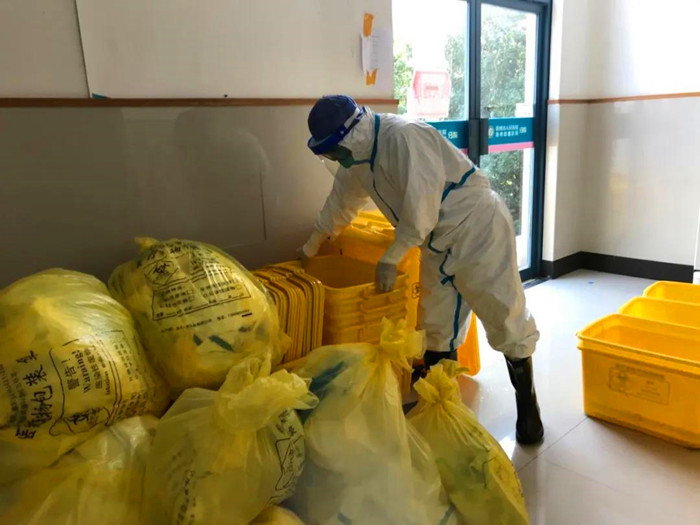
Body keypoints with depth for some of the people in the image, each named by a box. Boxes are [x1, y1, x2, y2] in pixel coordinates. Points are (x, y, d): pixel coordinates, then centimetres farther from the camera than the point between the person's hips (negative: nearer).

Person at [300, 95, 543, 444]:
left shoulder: (403, 137, -24)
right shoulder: (358, 159, 6)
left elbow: (421, 205, -27)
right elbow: (340, 203, 20)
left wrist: (391, 258, -21)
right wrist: (311, 247, 29)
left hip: (478, 229, -8)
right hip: (439, 243, 9)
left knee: (505, 319, -3)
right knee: (437, 328, 14)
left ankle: (527, 404, 14)